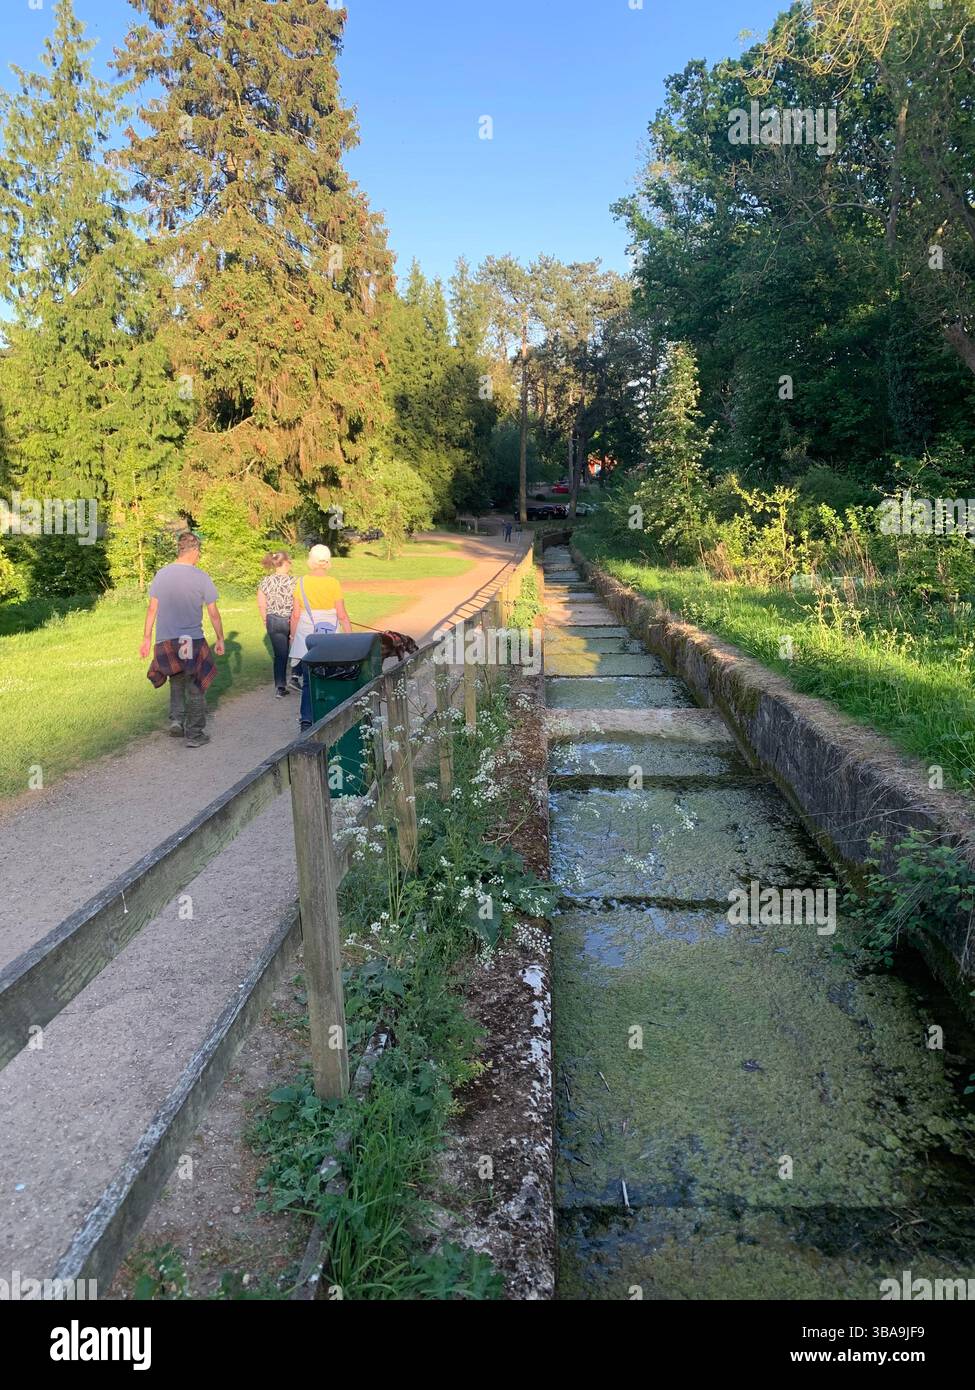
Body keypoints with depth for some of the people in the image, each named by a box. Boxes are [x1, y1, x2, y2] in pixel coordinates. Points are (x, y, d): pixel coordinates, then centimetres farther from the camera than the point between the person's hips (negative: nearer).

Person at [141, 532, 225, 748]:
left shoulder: (161, 574, 2)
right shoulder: (201, 577, -8)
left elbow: (152, 608, 5)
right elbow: (213, 613, -3)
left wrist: (147, 638, 13)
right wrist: (220, 639, 9)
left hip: (165, 641, 3)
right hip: (193, 641, -3)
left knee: (176, 682, 24)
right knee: (195, 689, 8)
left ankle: (176, 719, 9)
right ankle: (194, 735, 12)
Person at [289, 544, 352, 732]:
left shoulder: (301, 583, -1)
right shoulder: (333, 584, -6)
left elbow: (295, 615, 2)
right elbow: (342, 616, -5)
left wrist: (293, 636, 15)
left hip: (305, 638, 1)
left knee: (308, 681, 6)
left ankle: (306, 720, -5)